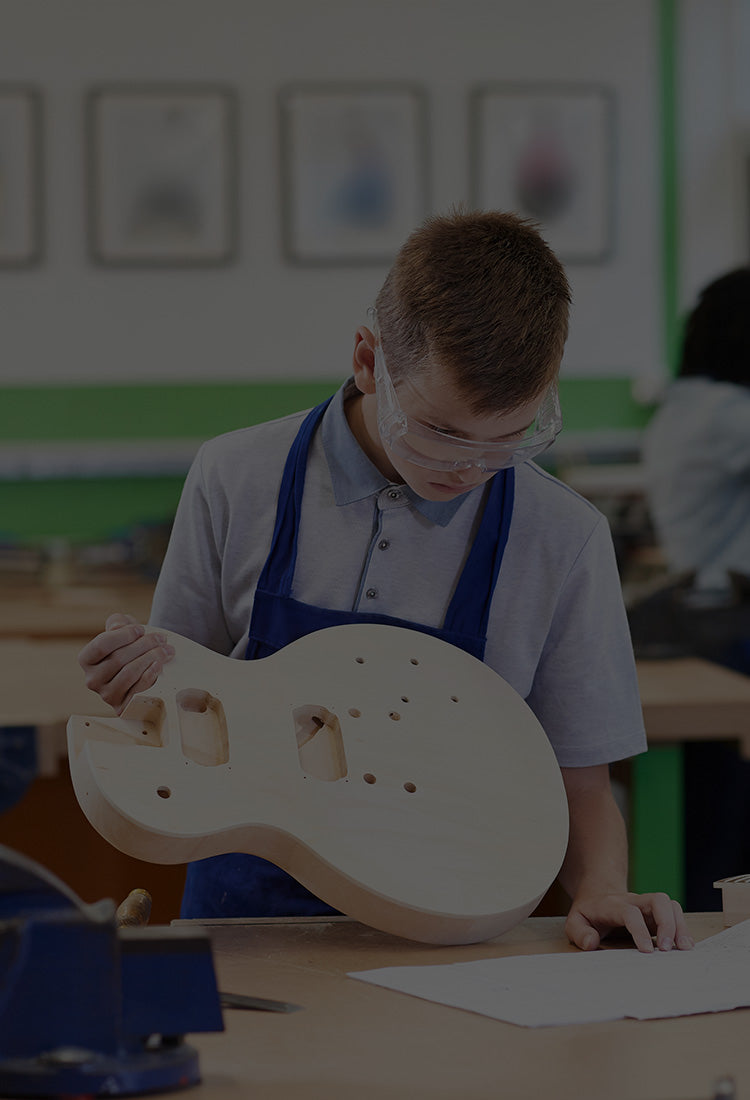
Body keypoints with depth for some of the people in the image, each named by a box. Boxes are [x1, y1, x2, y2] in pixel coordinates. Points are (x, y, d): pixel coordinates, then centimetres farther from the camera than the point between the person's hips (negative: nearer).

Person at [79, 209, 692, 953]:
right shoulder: (236, 480, -2)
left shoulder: (563, 541, -5)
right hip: (248, 915, 0)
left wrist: (599, 889, -16)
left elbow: (578, 786, 3)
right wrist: (144, 682, -12)